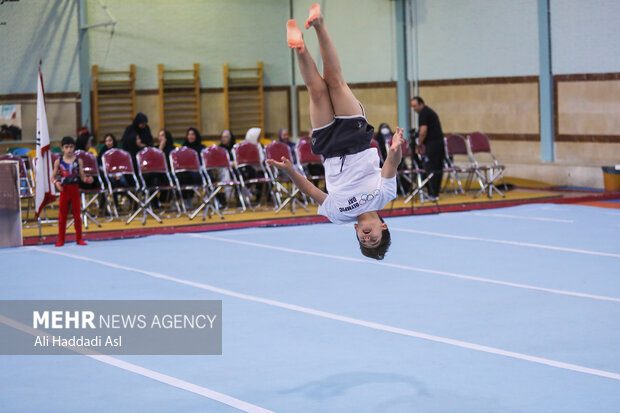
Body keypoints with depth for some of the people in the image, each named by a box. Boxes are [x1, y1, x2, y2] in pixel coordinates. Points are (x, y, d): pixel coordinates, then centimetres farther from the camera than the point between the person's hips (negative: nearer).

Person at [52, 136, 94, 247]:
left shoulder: (78, 161, 0)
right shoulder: (58, 161, 0)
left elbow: (82, 176, 0)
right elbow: (53, 177, 3)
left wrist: (88, 179, -20)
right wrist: (56, 182, -17)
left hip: (74, 189, 0)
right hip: (64, 189, 0)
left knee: (77, 215, 6)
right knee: (62, 216, 4)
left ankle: (79, 239, 15)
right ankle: (61, 240, 11)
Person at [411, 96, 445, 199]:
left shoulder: (423, 113, -8)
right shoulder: (430, 111, 22)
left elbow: (423, 131, -16)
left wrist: (418, 145, -7)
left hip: (432, 144, -10)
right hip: (439, 143, 10)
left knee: (430, 170, -8)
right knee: (438, 169, 10)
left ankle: (432, 194, -9)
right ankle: (436, 193, 15)